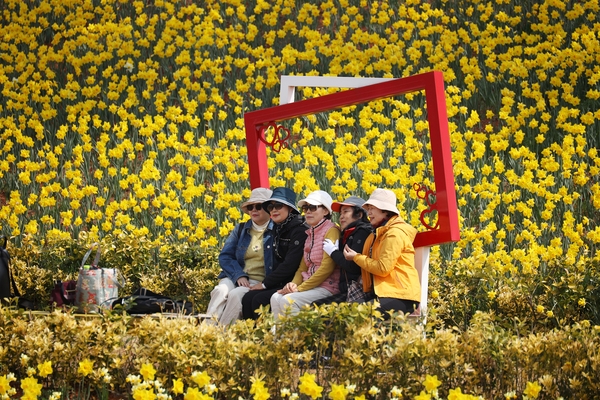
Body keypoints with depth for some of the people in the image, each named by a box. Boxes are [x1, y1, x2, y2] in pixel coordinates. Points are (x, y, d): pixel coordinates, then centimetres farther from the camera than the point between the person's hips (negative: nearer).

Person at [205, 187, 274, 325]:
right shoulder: (240, 230, 17)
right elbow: (225, 256, 8)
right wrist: (239, 275, -10)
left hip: (260, 282, -4)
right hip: (236, 277, 4)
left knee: (235, 294, -33)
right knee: (220, 291, -28)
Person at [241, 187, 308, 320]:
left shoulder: (299, 231, -13)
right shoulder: (279, 229, 15)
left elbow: (290, 265, -18)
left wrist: (265, 283, -11)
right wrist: (265, 282, 1)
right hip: (280, 284, 8)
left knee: (260, 300, -24)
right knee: (248, 298, -13)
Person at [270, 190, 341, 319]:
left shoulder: (331, 231, -8)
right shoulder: (310, 233, 19)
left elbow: (327, 268, -16)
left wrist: (300, 288, -16)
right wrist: (293, 284, -5)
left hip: (328, 286, -8)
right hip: (311, 286, 8)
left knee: (288, 300, -26)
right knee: (276, 298, -14)